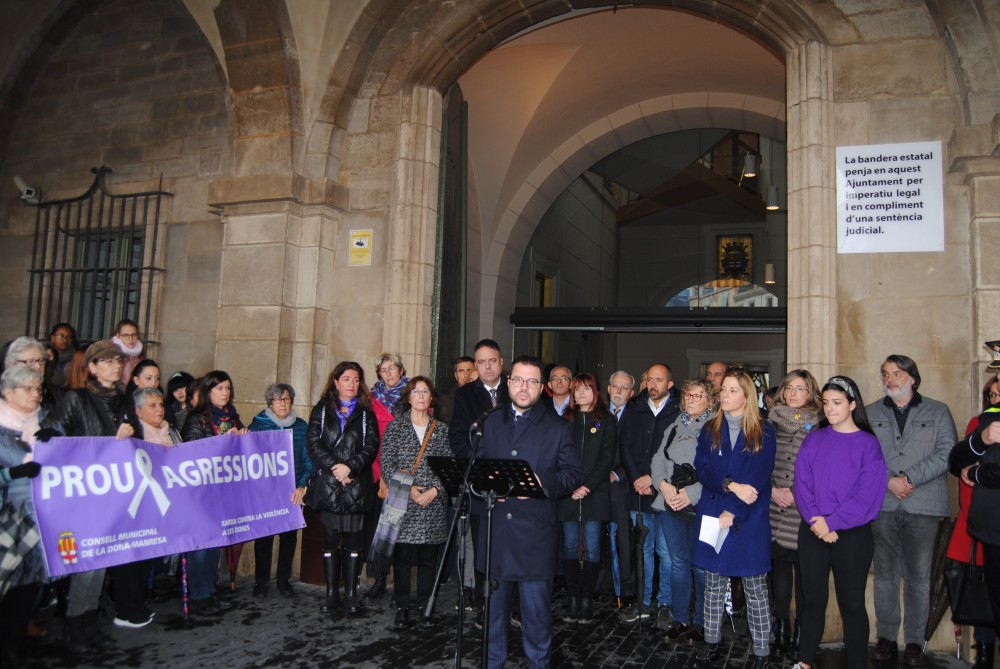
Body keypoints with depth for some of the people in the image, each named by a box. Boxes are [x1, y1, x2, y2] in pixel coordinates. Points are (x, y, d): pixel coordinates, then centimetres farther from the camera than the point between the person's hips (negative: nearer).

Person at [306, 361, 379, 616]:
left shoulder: (366, 413, 10)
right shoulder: (322, 410, 10)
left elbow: (372, 445, 1)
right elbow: (313, 442, -1)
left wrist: (351, 467, -13)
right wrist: (334, 466, -11)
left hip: (357, 485, 0)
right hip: (328, 485, 0)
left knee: (353, 540, 2)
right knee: (330, 539, 3)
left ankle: (351, 594, 10)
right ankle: (331, 593, 12)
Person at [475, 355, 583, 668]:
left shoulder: (558, 428, 2)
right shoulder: (491, 423, 13)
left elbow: (574, 474, -1)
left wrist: (543, 483, -17)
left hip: (535, 531, -3)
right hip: (495, 528, 3)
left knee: (536, 607, 2)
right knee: (494, 603, 14)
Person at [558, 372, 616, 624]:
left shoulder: (606, 421, 4)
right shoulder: (565, 420, 11)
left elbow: (607, 457, -3)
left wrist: (588, 485, -12)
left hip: (594, 493, -2)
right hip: (567, 494, 2)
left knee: (592, 548, -1)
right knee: (570, 546, 3)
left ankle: (587, 599, 7)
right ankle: (573, 597, 10)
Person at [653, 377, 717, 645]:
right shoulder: (674, 427, 14)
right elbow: (658, 459, 12)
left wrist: (691, 494, -19)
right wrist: (663, 484, -6)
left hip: (700, 505, -5)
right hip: (671, 503, 6)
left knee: (701, 565, 2)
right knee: (678, 563, 13)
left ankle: (701, 622, 18)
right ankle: (680, 619, 24)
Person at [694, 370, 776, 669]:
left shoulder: (763, 433, -1)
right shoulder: (709, 431, 9)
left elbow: (758, 477, -9)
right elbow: (702, 469, -1)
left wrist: (732, 512, -16)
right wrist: (731, 485, -18)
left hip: (749, 519, -3)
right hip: (712, 515, 3)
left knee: (755, 587, 3)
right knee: (713, 582, 10)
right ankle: (711, 642, 21)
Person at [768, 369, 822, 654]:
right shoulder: (772, 422, 9)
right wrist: (772, 490, -4)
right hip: (775, 510, 3)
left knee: (803, 568, 2)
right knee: (780, 564, 8)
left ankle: (802, 629, 15)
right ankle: (781, 625, 20)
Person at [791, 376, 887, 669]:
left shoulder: (868, 444, -3)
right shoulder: (813, 439, 5)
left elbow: (868, 495, -10)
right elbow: (801, 483, 0)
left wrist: (832, 522, -16)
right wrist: (815, 520, -14)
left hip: (853, 535, -3)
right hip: (812, 533, 3)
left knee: (852, 603, 6)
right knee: (813, 599, 11)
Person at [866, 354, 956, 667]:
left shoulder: (938, 412, 9)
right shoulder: (870, 413, 12)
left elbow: (947, 453, -4)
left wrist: (910, 477, -13)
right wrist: (888, 481, -11)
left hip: (924, 504, -1)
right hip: (882, 504, 1)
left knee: (918, 577, 3)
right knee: (885, 574, 7)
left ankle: (915, 640, 15)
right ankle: (886, 636, 17)